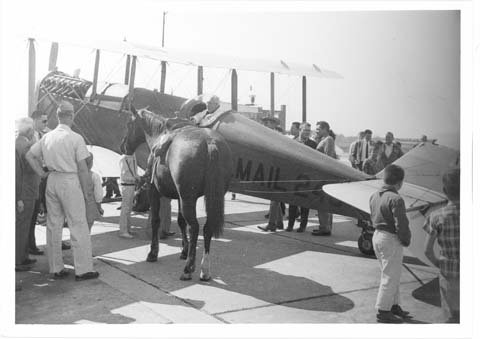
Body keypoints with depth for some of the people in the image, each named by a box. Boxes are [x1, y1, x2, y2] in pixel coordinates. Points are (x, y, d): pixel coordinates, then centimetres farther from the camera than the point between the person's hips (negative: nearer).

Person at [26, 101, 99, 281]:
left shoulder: (47, 137, 6)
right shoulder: (75, 138, -10)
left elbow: (29, 155, 13)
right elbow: (82, 168, -11)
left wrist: (42, 173, 14)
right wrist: (86, 191, -4)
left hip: (52, 181, 6)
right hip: (70, 181, -6)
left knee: (53, 225, 12)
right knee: (78, 226, 0)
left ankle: (56, 268, 21)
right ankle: (83, 269, 3)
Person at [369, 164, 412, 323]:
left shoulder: (375, 196, 6)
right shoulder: (395, 199, -21)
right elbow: (401, 224, -21)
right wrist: (406, 240, -5)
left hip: (377, 236, 9)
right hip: (391, 240, -9)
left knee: (392, 275, 21)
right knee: (390, 276, 3)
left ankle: (394, 306, 31)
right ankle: (383, 311, 12)